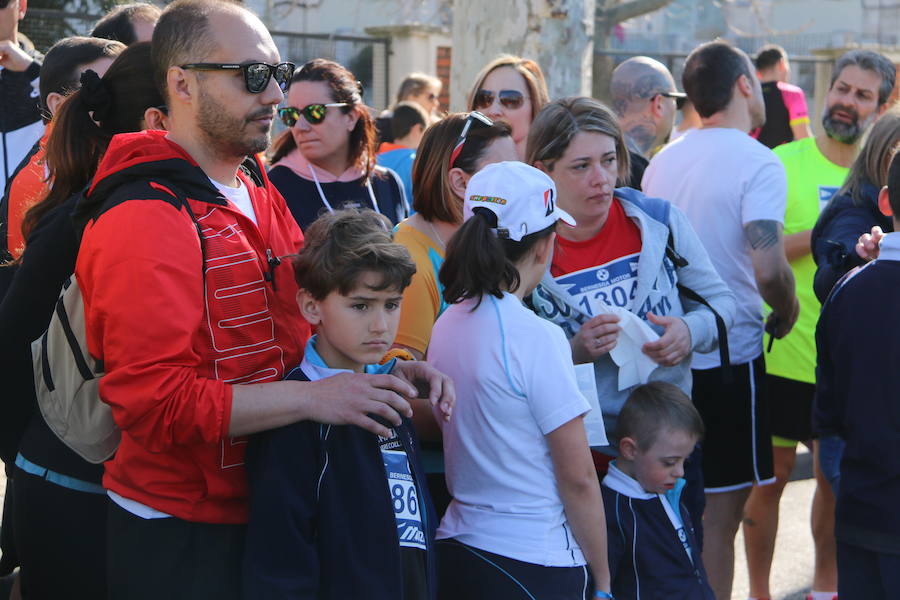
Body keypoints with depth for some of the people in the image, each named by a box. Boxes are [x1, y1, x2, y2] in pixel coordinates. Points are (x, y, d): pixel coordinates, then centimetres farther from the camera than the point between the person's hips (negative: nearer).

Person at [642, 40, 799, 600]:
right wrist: (786, 312, -4)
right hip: (729, 354, -7)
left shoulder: (664, 161, 8)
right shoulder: (758, 163, -13)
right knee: (721, 509, 1)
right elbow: (768, 270, -24)